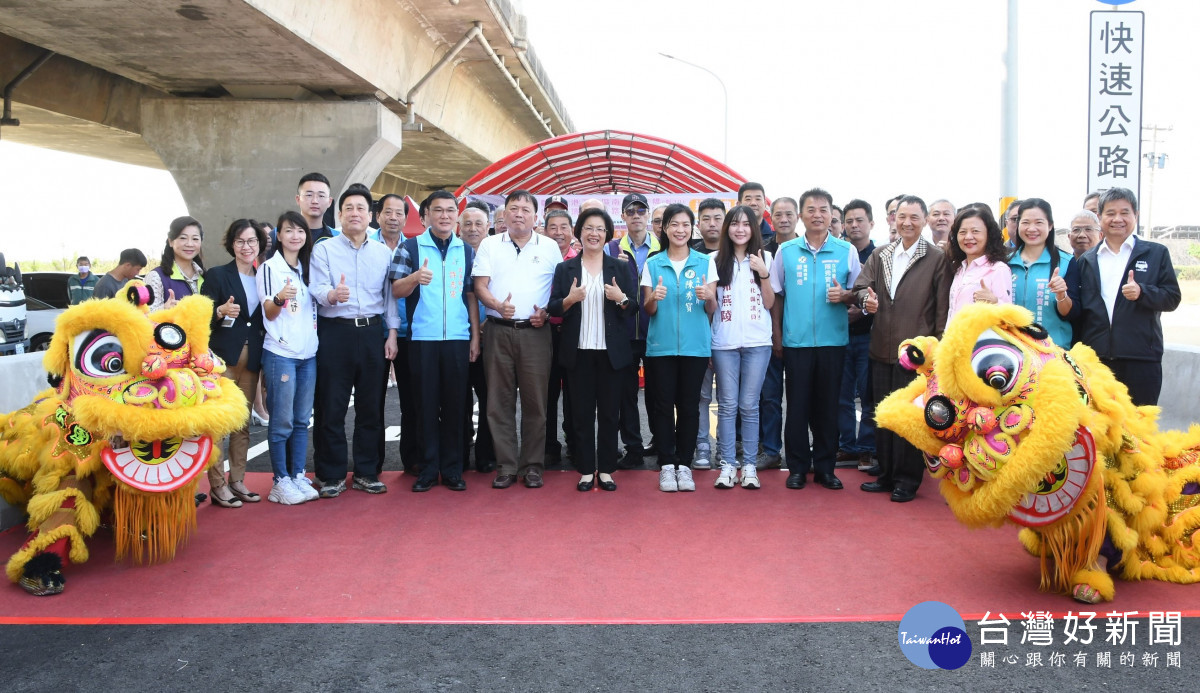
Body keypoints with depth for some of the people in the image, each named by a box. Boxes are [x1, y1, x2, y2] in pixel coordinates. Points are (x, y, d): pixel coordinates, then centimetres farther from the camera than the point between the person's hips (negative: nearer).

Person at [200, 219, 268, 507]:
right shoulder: (216, 275, -1)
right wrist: (221, 311, -23)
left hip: (251, 359, 5)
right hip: (222, 358, -5)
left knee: (243, 423, 8)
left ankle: (237, 481, 16)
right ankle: (217, 486, 0)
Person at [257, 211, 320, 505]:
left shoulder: (308, 268, 14)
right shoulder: (269, 267, -3)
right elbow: (269, 313, -7)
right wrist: (279, 298, -27)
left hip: (309, 354, 6)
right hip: (280, 353, -6)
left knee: (302, 420, 9)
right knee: (282, 421, -3)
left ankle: (298, 477, 16)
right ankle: (281, 481, 5)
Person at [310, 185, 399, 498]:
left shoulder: (383, 252, 13)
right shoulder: (323, 249, 3)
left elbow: (390, 295, 13)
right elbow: (317, 289, -8)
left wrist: (392, 333, 5)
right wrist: (332, 295, -31)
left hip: (372, 332, 3)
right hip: (335, 332, -3)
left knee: (371, 406, 6)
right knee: (332, 406, -1)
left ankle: (366, 472, 17)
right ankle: (332, 475, 10)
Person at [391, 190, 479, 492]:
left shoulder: (466, 251, 11)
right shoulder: (410, 247, 3)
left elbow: (471, 296, 13)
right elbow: (395, 290, -3)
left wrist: (475, 336, 6)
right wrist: (415, 277, -24)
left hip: (458, 339, 2)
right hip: (422, 338, -2)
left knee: (454, 404, 5)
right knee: (426, 404, 3)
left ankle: (452, 469, 14)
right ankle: (428, 469, 12)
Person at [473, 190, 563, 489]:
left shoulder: (550, 247, 8)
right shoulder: (490, 245, 9)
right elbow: (480, 285, 2)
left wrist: (547, 312, -7)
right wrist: (497, 305, -17)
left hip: (535, 331, -1)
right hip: (498, 330, 1)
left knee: (535, 399, 1)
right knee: (500, 399, 2)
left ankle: (532, 465, 10)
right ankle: (506, 466, 10)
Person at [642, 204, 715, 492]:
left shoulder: (705, 262, 6)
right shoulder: (652, 264, 7)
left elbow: (712, 309, 7)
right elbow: (648, 311, 7)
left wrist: (709, 296, -15)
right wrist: (654, 298, -15)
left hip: (695, 345, 0)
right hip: (661, 345, 0)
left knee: (689, 405, 2)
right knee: (663, 404, 0)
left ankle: (683, 464, 12)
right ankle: (666, 465, 9)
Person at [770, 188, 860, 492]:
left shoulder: (847, 251, 4)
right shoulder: (786, 251, 5)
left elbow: (858, 292, 9)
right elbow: (776, 295, 9)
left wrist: (844, 295, -12)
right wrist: (776, 335, 4)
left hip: (833, 339, 0)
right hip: (796, 341, 0)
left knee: (828, 405, 6)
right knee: (797, 405, 3)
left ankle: (825, 467, 17)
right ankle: (798, 467, 13)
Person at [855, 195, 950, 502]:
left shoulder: (937, 258, -2)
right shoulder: (879, 255, 12)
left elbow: (942, 308, -4)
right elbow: (861, 285, 9)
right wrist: (866, 298, -15)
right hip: (882, 348, 5)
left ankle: (907, 479, 12)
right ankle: (886, 474, 23)